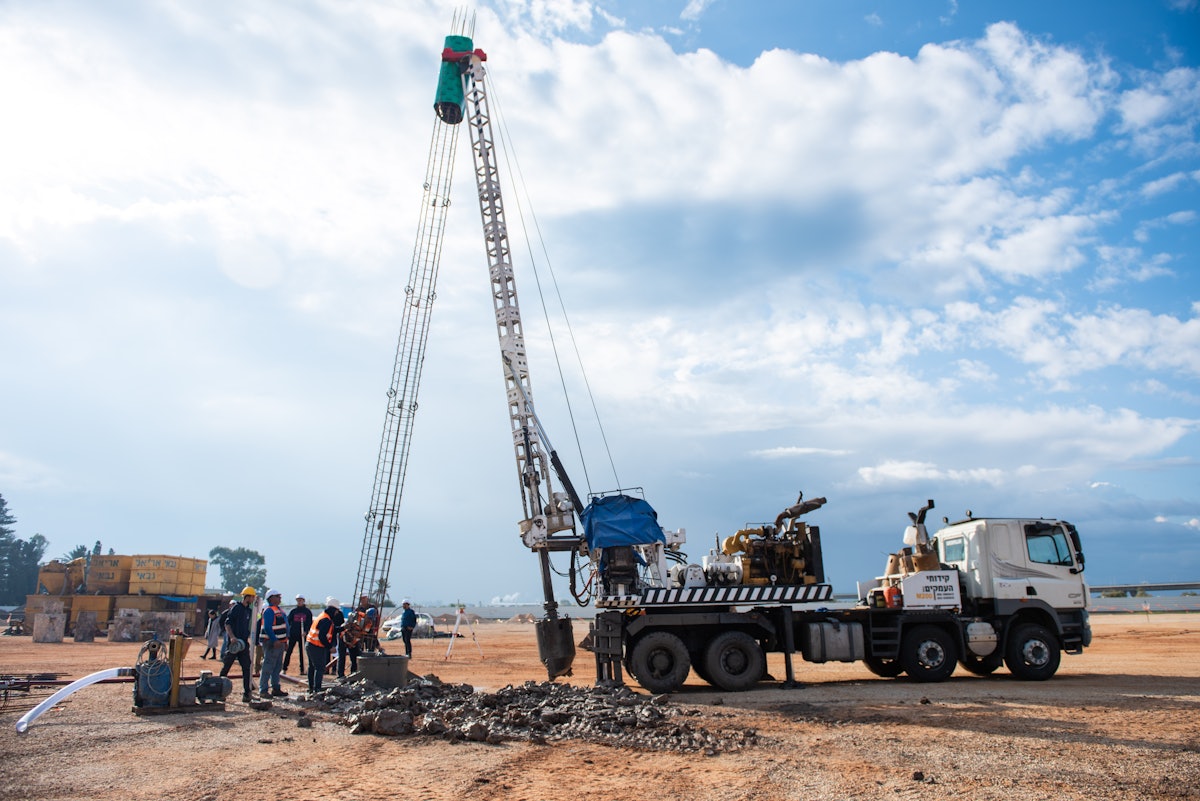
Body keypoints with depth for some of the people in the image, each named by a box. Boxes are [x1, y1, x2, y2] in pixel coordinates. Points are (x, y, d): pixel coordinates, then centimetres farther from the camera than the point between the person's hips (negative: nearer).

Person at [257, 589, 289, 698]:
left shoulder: (278, 610, 18)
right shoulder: (269, 610, -13)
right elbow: (267, 627, -22)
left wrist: (285, 642, 22)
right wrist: (275, 640, -29)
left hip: (279, 642, 10)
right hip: (271, 643, -10)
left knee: (278, 666, 13)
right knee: (268, 666, -7)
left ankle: (276, 688, 19)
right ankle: (263, 690, -3)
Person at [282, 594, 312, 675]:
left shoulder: (307, 611, 5)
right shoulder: (293, 611, 8)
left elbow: (310, 623, 1)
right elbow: (288, 622, 6)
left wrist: (306, 631, -14)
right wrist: (287, 633, -5)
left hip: (303, 635, -1)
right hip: (293, 634, 1)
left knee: (302, 652, 4)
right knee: (288, 651, -3)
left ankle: (302, 669, 9)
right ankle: (284, 669, 0)